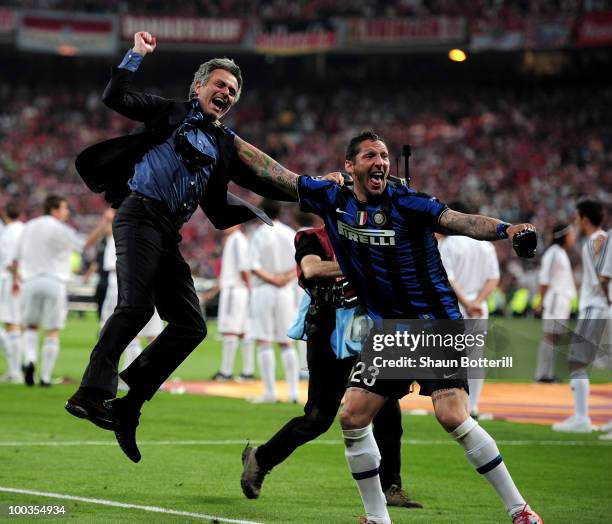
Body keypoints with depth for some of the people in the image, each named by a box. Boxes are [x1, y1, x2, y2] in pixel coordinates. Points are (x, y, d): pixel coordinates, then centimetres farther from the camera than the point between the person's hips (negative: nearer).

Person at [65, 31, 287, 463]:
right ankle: (92, 394, -28)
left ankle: (127, 408, 0)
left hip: (170, 233, 7)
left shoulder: (224, 147, 23)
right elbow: (116, 98, -3)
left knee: (191, 325, -1)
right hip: (141, 213, -7)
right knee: (136, 306, -27)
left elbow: (263, 183, 25)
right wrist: (137, 55, -4)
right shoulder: (171, 114, 8)